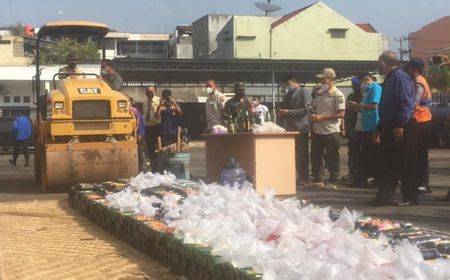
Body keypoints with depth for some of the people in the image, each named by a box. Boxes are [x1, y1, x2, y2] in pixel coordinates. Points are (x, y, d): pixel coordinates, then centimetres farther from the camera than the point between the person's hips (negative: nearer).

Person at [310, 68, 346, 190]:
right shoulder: (319, 93, 12)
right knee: (315, 157, 10)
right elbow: (313, 108, 23)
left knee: (333, 158, 2)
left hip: (331, 132, -7)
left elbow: (341, 114, -16)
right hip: (317, 131, 7)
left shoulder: (338, 95, -9)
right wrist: (313, 116, 2)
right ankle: (317, 181, 21)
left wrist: (322, 117, -19)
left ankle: (333, 182, 10)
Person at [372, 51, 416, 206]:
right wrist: (379, 129, 24)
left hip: (400, 129, -10)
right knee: (386, 163, 9)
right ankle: (385, 196, 14)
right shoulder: (389, 79, 20)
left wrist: (400, 125, -26)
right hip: (389, 128, 10)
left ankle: (410, 198, 3)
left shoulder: (399, 77, -10)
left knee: (404, 164, -3)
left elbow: (406, 102, -21)